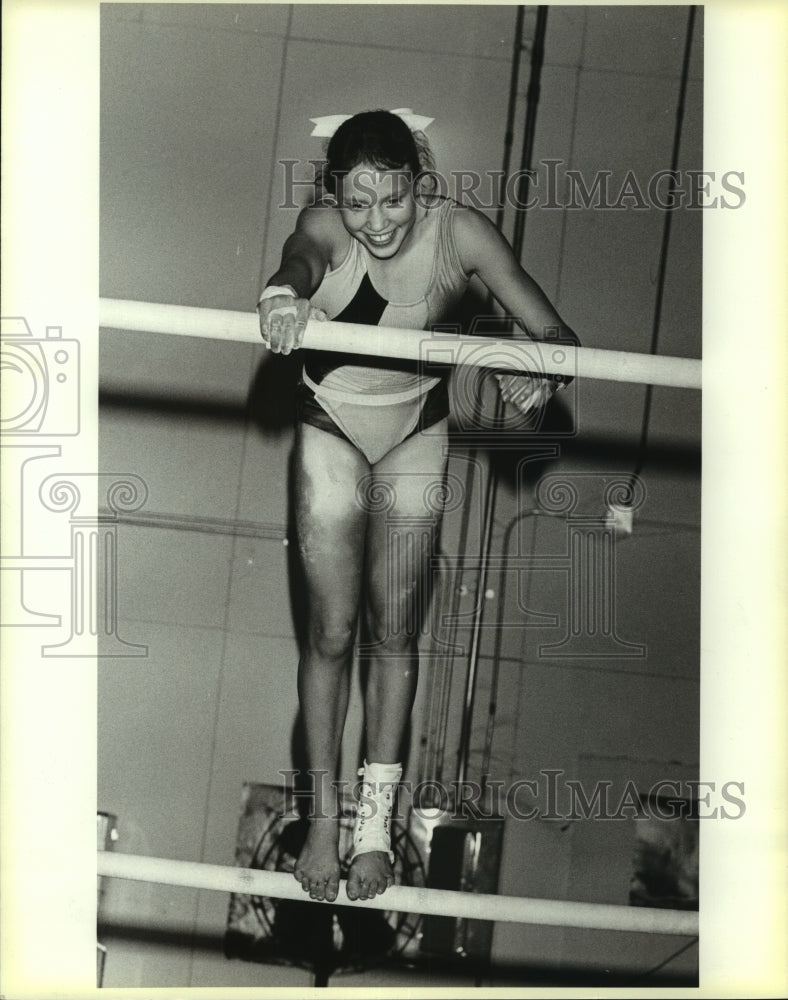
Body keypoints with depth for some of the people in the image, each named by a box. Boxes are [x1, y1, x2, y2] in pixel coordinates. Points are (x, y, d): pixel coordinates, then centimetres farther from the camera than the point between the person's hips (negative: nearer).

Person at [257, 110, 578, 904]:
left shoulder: (458, 232, -23)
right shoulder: (326, 225, -25)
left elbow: (552, 330, -27)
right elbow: (302, 255, -50)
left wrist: (540, 371, -51)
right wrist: (283, 294, -74)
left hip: (417, 434, 1)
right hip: (331, 430, -1)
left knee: (394, 630, 6)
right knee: (332, 630, 2)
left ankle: (376, 817, 20)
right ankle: (324, 815, 17)